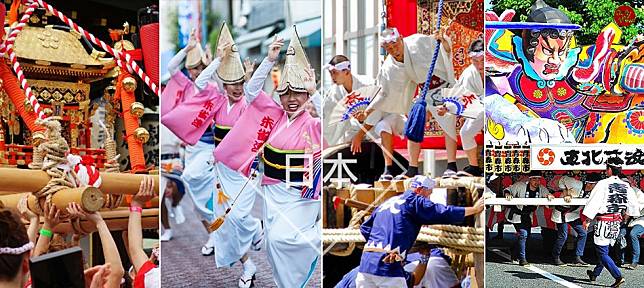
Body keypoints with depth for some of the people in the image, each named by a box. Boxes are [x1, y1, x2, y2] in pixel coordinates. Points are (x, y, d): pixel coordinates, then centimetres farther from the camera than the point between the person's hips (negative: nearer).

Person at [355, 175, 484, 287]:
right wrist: (474, 209, 6)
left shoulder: (387, 202, 23)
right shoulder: (414, 201, 1)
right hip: (387, 266, -7)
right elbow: (445, 213, -3)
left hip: (365, 263, 7)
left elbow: (365, 228, 23)